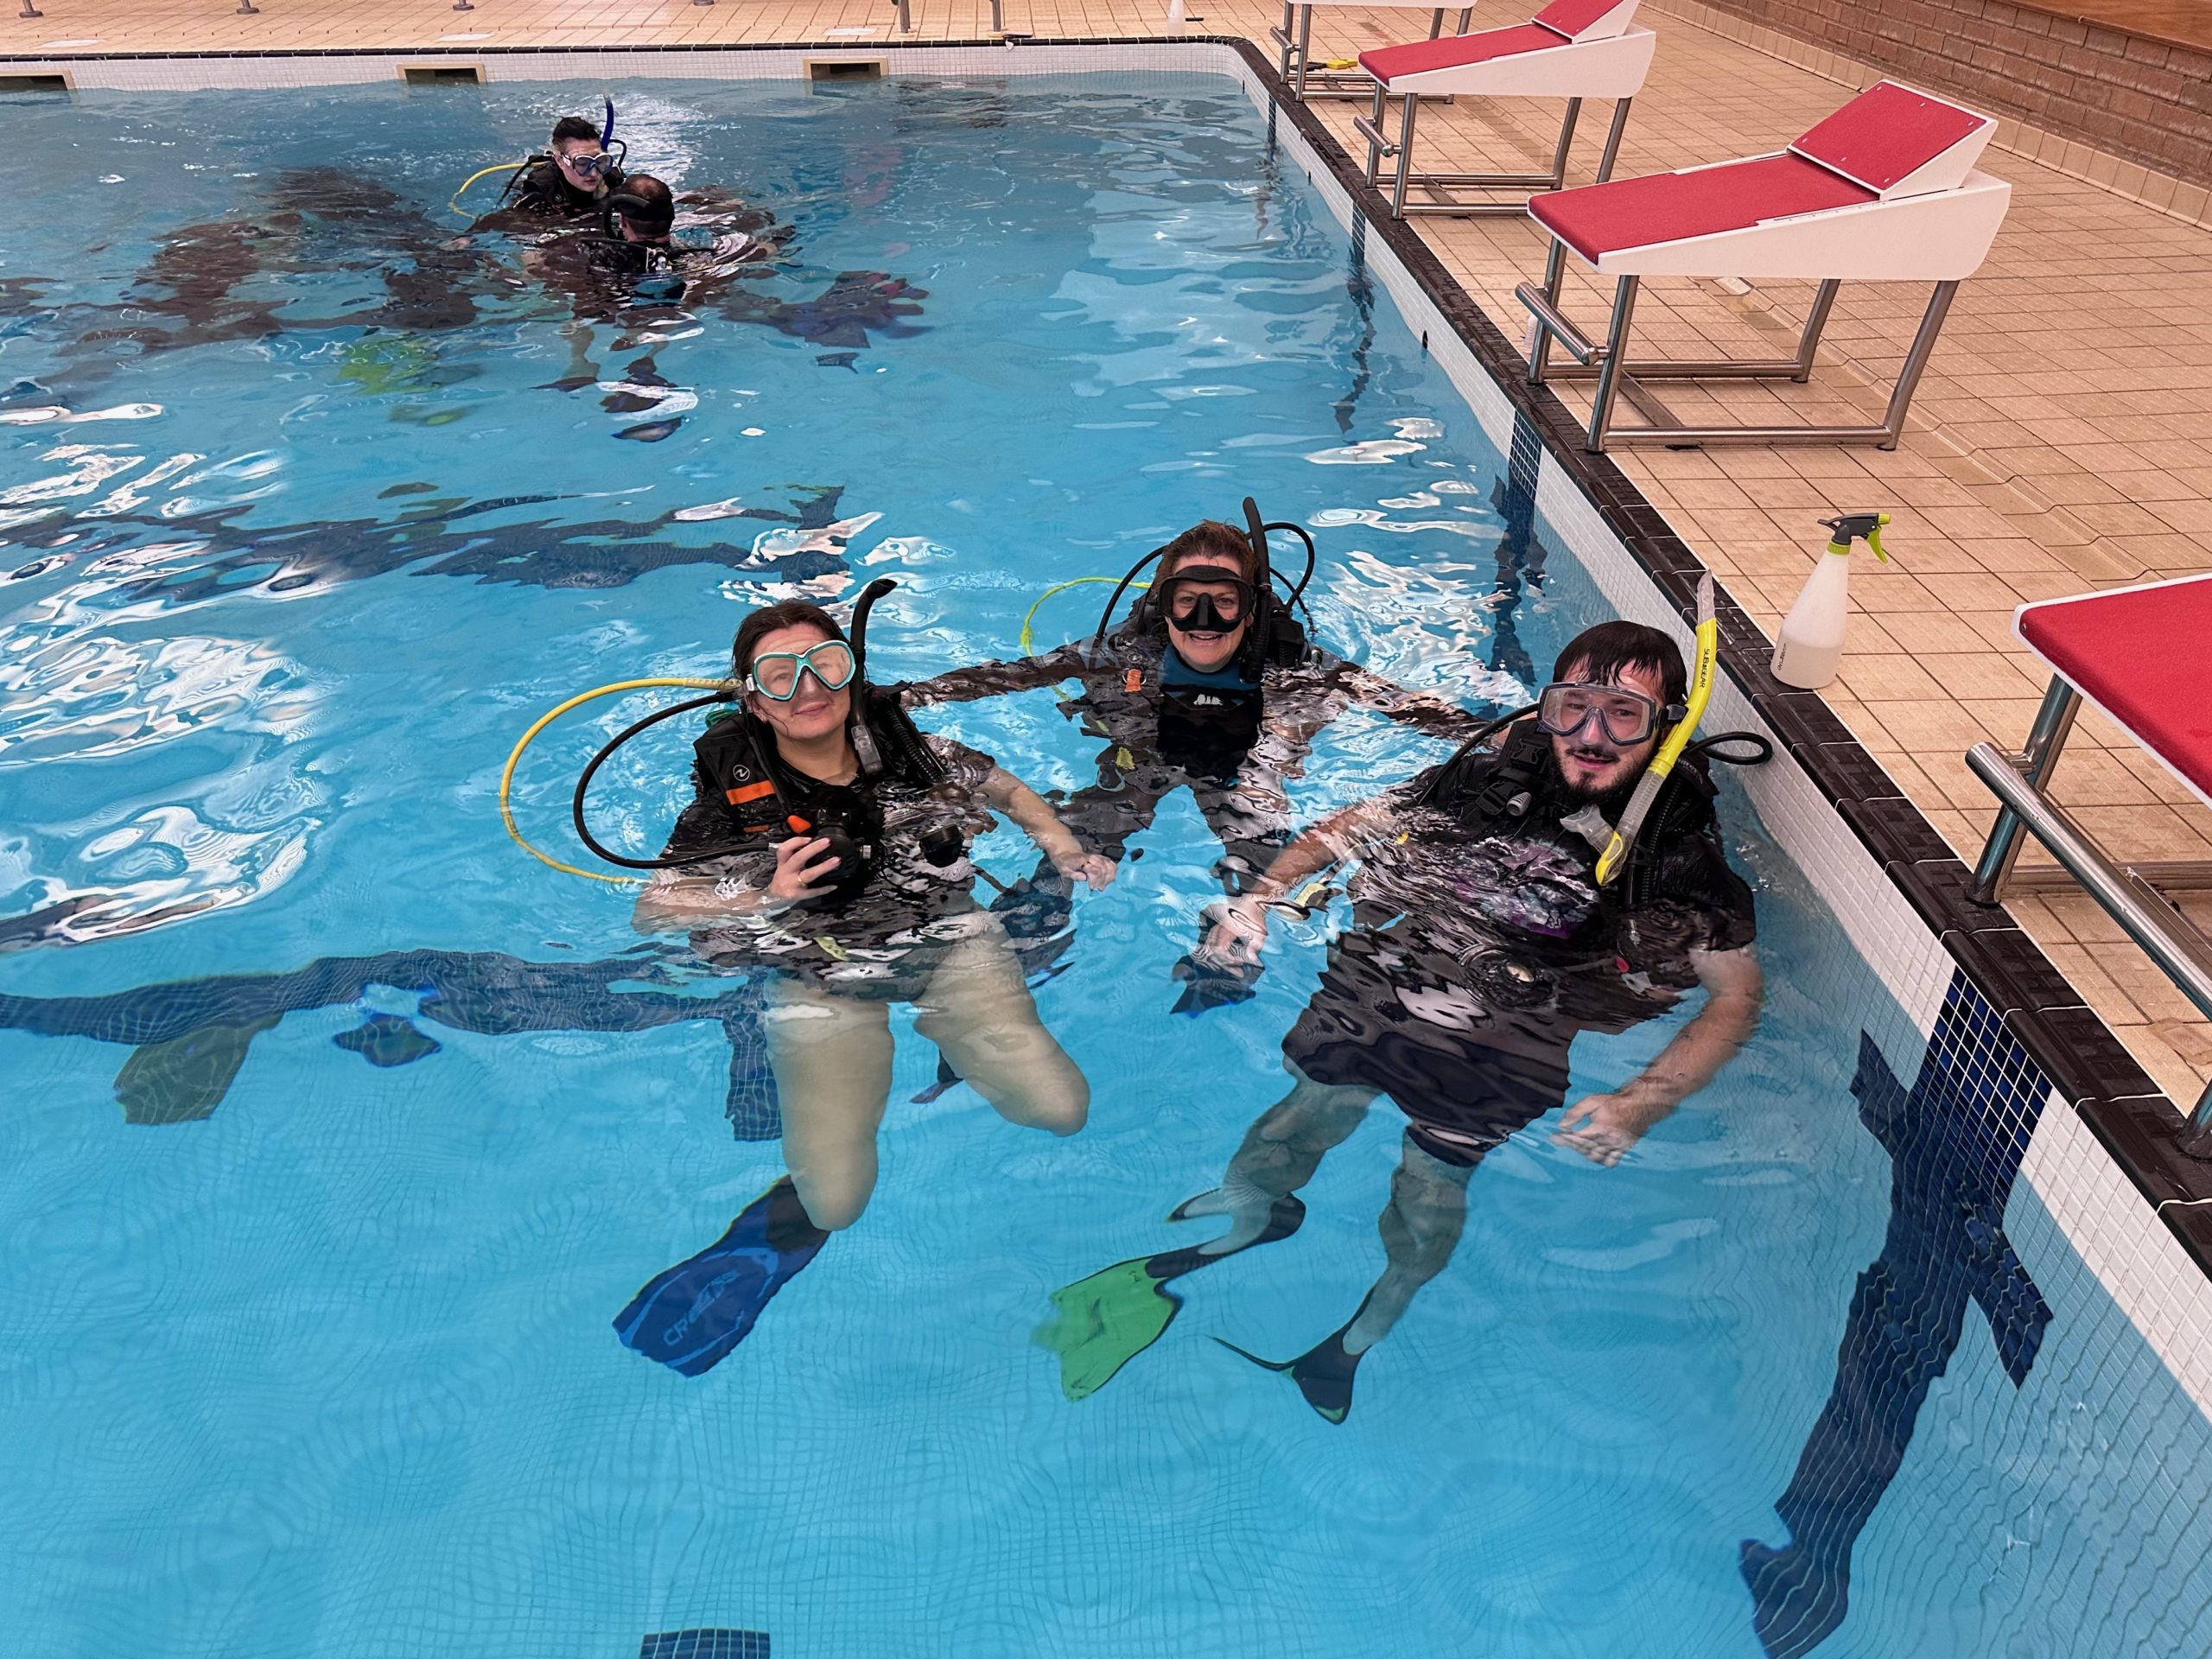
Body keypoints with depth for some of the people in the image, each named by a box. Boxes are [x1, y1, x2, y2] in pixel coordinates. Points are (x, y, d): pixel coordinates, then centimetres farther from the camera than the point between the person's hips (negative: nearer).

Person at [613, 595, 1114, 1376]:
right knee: (838, 1204, -18)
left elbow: (1007, 790, 18)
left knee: (1060, 1109, -15)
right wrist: (764, 899, -17)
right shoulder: (732, 802, -6)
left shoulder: (912, 752, 1)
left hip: (948, 944, 3)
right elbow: (652, 912, -4)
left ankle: (967, 1052, 16)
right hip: (817, 981, -2)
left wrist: (1062, 847, 2)